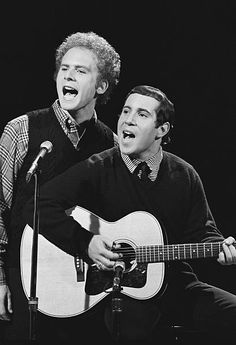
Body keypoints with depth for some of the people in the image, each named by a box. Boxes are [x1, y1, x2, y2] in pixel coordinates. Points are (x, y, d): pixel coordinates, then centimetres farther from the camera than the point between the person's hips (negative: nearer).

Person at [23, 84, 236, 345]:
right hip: (109, 286, -4)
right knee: (133, 319, -38)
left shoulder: (184, 175, 7)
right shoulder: (98, 169, -3)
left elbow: (201, 232, 13)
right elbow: (38, 207, -10)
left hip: (174, 284, 4)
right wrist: (85, 243, -19)